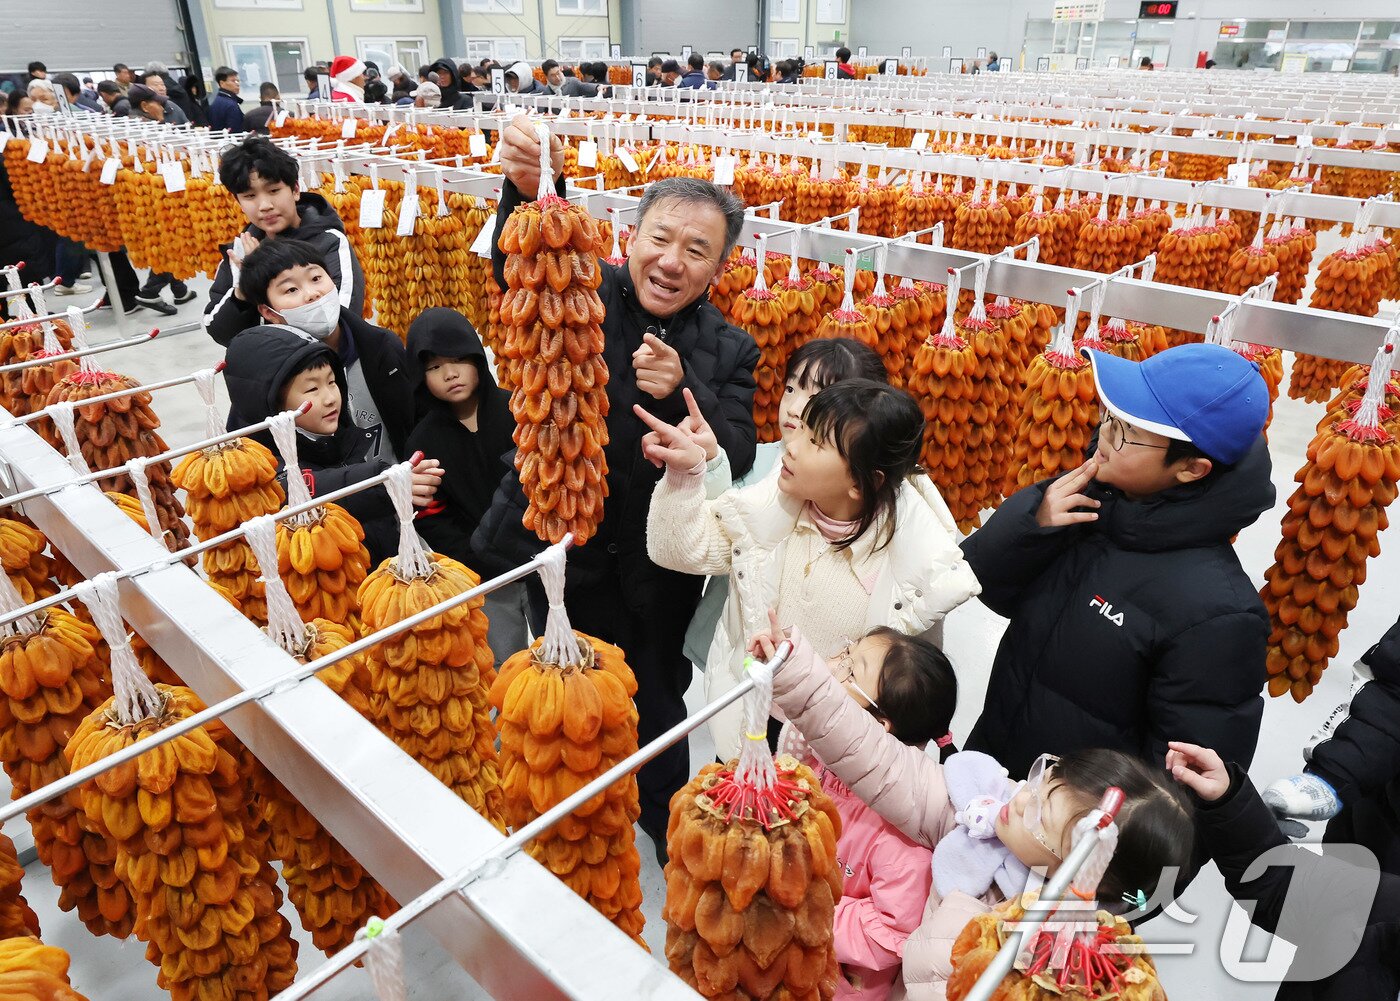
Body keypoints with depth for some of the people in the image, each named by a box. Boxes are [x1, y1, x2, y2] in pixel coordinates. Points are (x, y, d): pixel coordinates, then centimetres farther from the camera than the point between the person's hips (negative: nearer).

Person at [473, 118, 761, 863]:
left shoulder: (726, 350, -1)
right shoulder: (585, 296, -8)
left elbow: (737, 461, -13)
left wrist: (682, 394, -30)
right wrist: (528, 188, -51)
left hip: (657, 569, 2)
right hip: (565, 551, -1)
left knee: (654, 704, 18)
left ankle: (671, 831, 43)